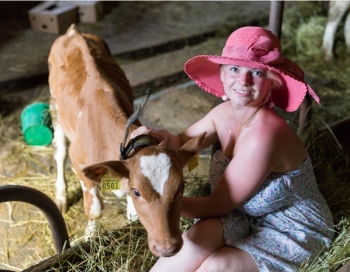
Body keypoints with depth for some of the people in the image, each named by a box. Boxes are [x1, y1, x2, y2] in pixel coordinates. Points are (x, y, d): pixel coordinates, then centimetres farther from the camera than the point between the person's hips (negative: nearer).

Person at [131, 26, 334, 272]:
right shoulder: (224, 113, -9)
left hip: (294, 231, -6)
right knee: (197, 239, -22)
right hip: (251, 214, 6)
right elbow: (183, 142, 5)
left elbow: (216, 206, -25)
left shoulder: (264, 135, -33)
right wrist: (164, 138, -19)